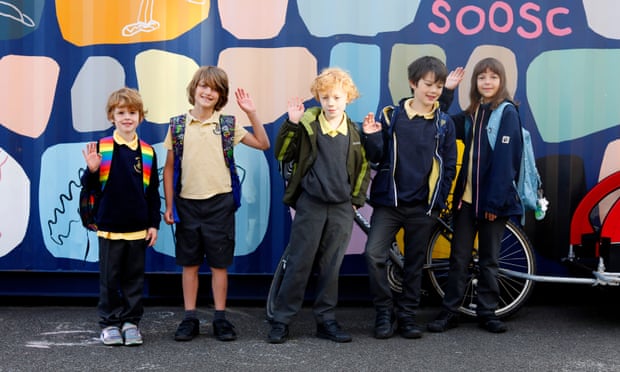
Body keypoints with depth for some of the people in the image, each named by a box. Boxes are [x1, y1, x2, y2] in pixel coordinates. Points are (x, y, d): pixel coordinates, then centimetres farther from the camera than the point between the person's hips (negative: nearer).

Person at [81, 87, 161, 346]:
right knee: (109, 278, 6)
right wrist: (92, 169, -21)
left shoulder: (147, 152, 3)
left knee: (135, 278, 9)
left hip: (138, 228, 2)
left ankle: (131, 322, 20)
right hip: (110, 226, -1)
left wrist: (154, 224, 5)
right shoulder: (101, 148, -2)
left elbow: (153, 191, 7)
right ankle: (109, 323, 18)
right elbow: (90, 185, 0)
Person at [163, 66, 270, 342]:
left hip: (219, 202, -1)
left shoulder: (227, 125, 2)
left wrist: (251, 113, -9)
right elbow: (169, 168, 7)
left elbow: (263, 144, 0)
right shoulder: (178, 125, 3)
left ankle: (220, 318, 15)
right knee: (189, 263, 7)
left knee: (219, 263, 5)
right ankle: (190, 318, 17)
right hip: (187, 203, 1)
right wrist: (168, 205, 3)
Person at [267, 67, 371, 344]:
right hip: (310, 204, -2)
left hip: (342, 208, 3)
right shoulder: (307, 126, -3)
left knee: (331, 266, 8)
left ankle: (326, 320, 18)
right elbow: (282, 154, -8)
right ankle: (281, 320, 9)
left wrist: (356, 199, 9)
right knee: (298, 263, 0)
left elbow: (364, 169, 15)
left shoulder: (355, 133, 6)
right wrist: (291, 123, -18)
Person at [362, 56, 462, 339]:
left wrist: (440, 199, 1)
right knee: (374, 254, -15)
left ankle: (407, 315, 22)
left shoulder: (445, 123, 5)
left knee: (414, 263, 9)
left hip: (424, 206, 1)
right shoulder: (390, 116, 1)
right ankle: (384, 311, 3)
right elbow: (377, 157, 2)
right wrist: (371, 138, -16)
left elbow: (449, 165, 8)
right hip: (389, 201, -1)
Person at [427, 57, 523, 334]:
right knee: (458, 258, 7)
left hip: (492, 199, -5)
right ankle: (449, 311, 14)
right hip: (466, 196, 5)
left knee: (489, 259, 7)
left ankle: (487, 312, 18)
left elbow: (505, 159, -13)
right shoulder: (471, 113, 12)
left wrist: (495, 201, -17)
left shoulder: (507, 112, -6)